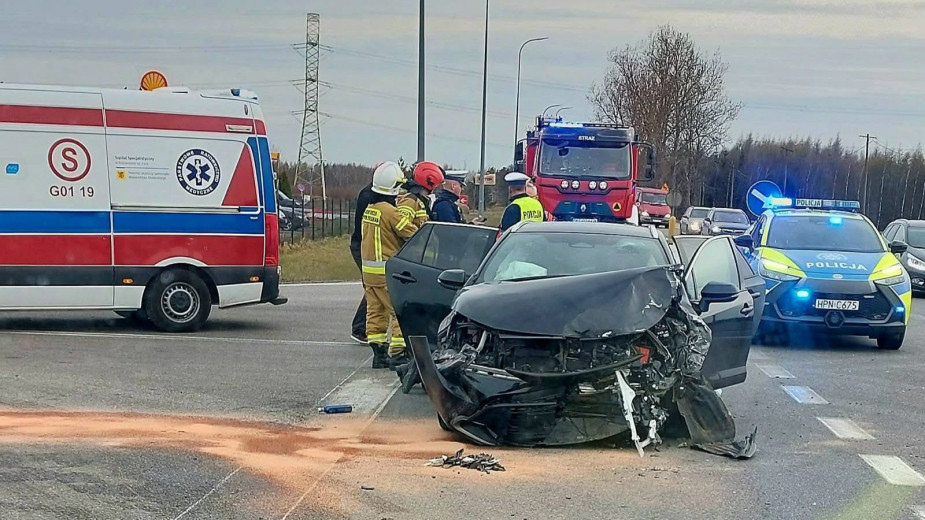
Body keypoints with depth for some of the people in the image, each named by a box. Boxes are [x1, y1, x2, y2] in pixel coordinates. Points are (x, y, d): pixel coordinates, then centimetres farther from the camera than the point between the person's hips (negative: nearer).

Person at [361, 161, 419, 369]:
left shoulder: (369, 210, 9)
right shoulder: (390, 212, -17)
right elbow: (412, 234, -13)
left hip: (369, 269, 9)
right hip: (387, 271, -9)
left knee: (375, 312, 11)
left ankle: (378, 353, 14)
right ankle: (398, 352, -6)